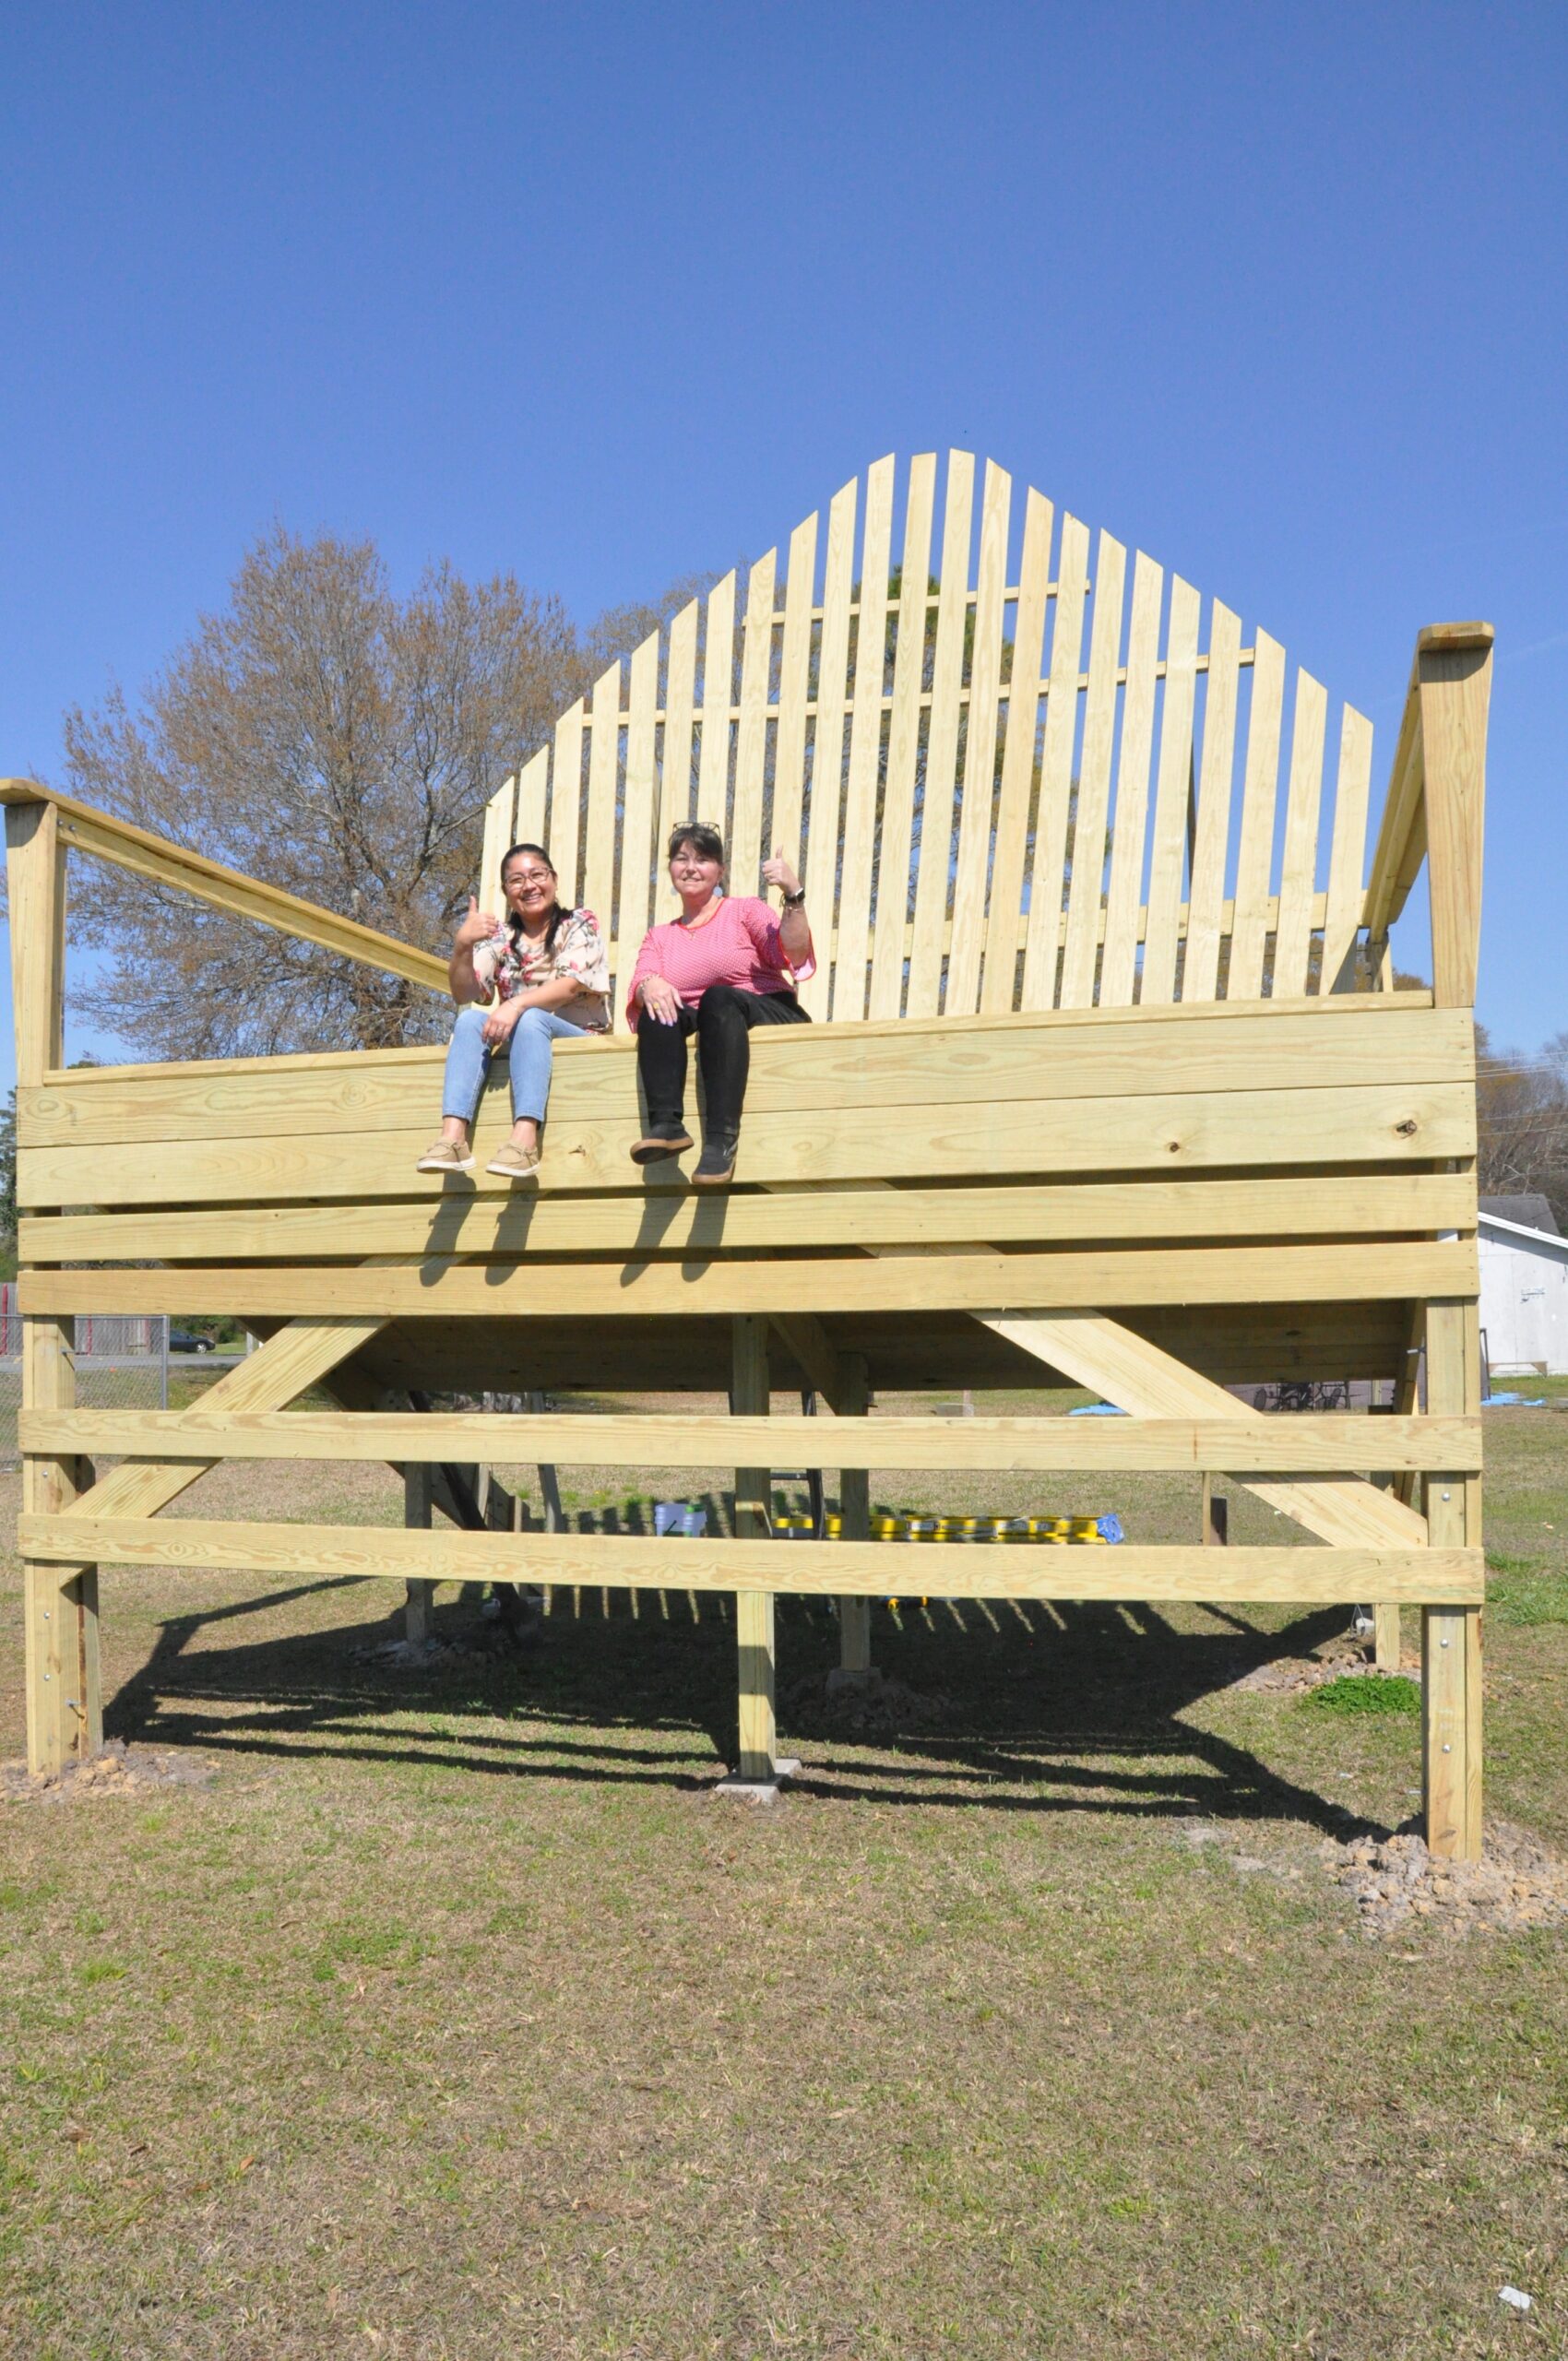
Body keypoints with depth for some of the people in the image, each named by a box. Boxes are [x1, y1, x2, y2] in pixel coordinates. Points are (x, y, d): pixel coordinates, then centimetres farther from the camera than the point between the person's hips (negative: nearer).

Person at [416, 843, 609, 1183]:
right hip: (517, 1039, 4)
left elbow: (571, 985, -15)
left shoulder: (580, 924, 2)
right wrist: (462, 946, -17)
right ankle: (453, 1136, -39)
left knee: (529, 1019, -33)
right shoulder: (499, 936, 11)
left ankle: (525, 1139, -49)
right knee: (471, 1020, -24)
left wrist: (517, 1004, -31)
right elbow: (465, 996, 1)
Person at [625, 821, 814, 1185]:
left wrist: (794, 895, -20)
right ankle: (666, 1124, -41)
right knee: (658, 1005, -26)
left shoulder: (744, 910, 10)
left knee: (718, 997, -34)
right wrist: (648, 986, -23)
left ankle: (722, 1137, -44)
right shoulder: (659, 936, 20)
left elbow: (794, 957, -6)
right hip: (703, 1031, 3)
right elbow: (638, 984, 1)